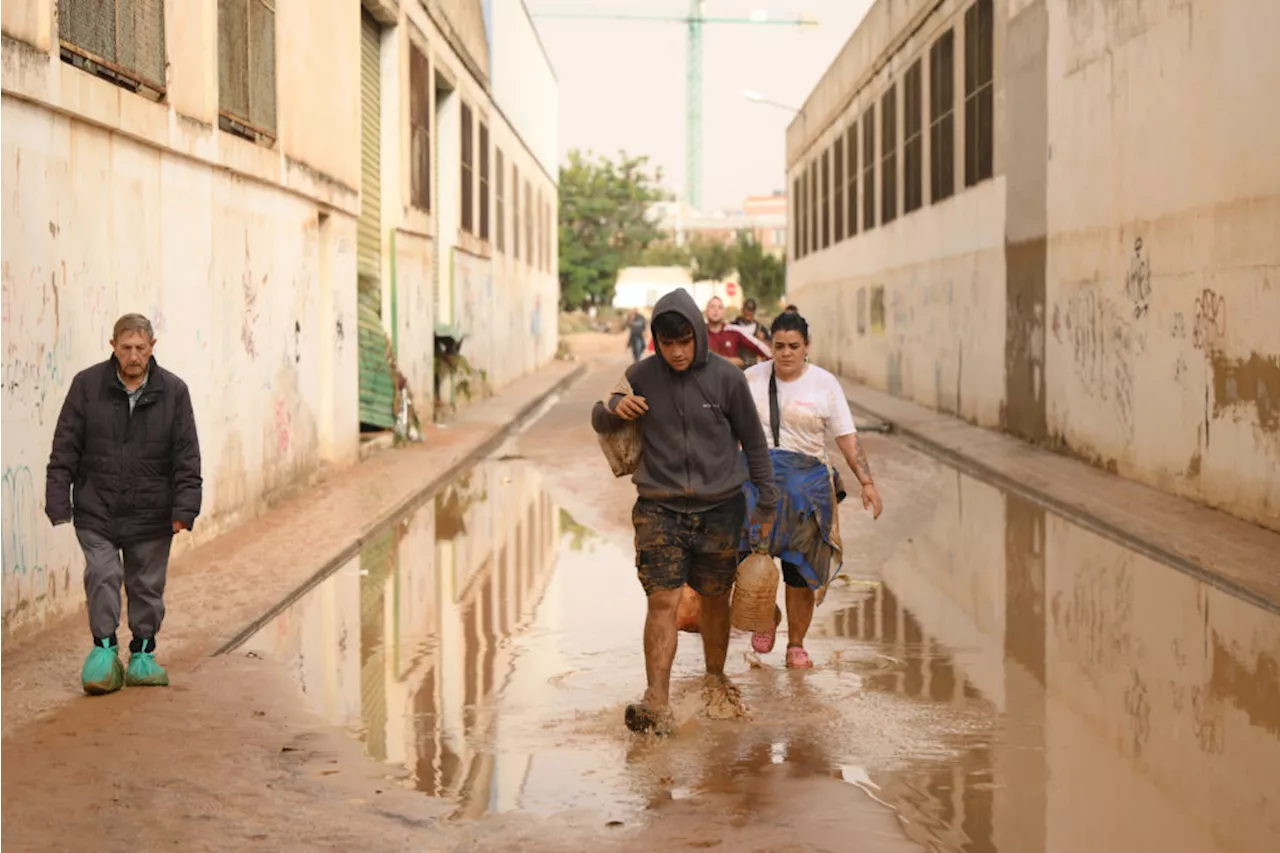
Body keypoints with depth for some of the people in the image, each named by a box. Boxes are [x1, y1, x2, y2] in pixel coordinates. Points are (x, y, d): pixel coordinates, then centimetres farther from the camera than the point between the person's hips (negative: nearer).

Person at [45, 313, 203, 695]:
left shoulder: (173, 391, -2)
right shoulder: (87, 385, -3)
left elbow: (187, 456, 0)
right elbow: (65, 448, 0)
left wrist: (184, 509, -6)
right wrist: (59, 502, -5)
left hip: (151, 514, 1)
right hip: (96, 510, -1)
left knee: (147, 585, 9)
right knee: (102, 576, -9)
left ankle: (142, 654, 22)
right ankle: (104, 649, 5)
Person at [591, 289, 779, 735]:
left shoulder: (727, 378, -5)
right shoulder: (641, 377, -3)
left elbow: (754, 442, 5)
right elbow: (599, 422, 10)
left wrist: (767, 502, 8)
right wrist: (614, 409, -14)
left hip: (720, 509, 1)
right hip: (659, 509, -1)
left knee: (714, 599, 13)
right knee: (663, 601, -11)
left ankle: (715, 678, 35)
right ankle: (657, 703, -13)